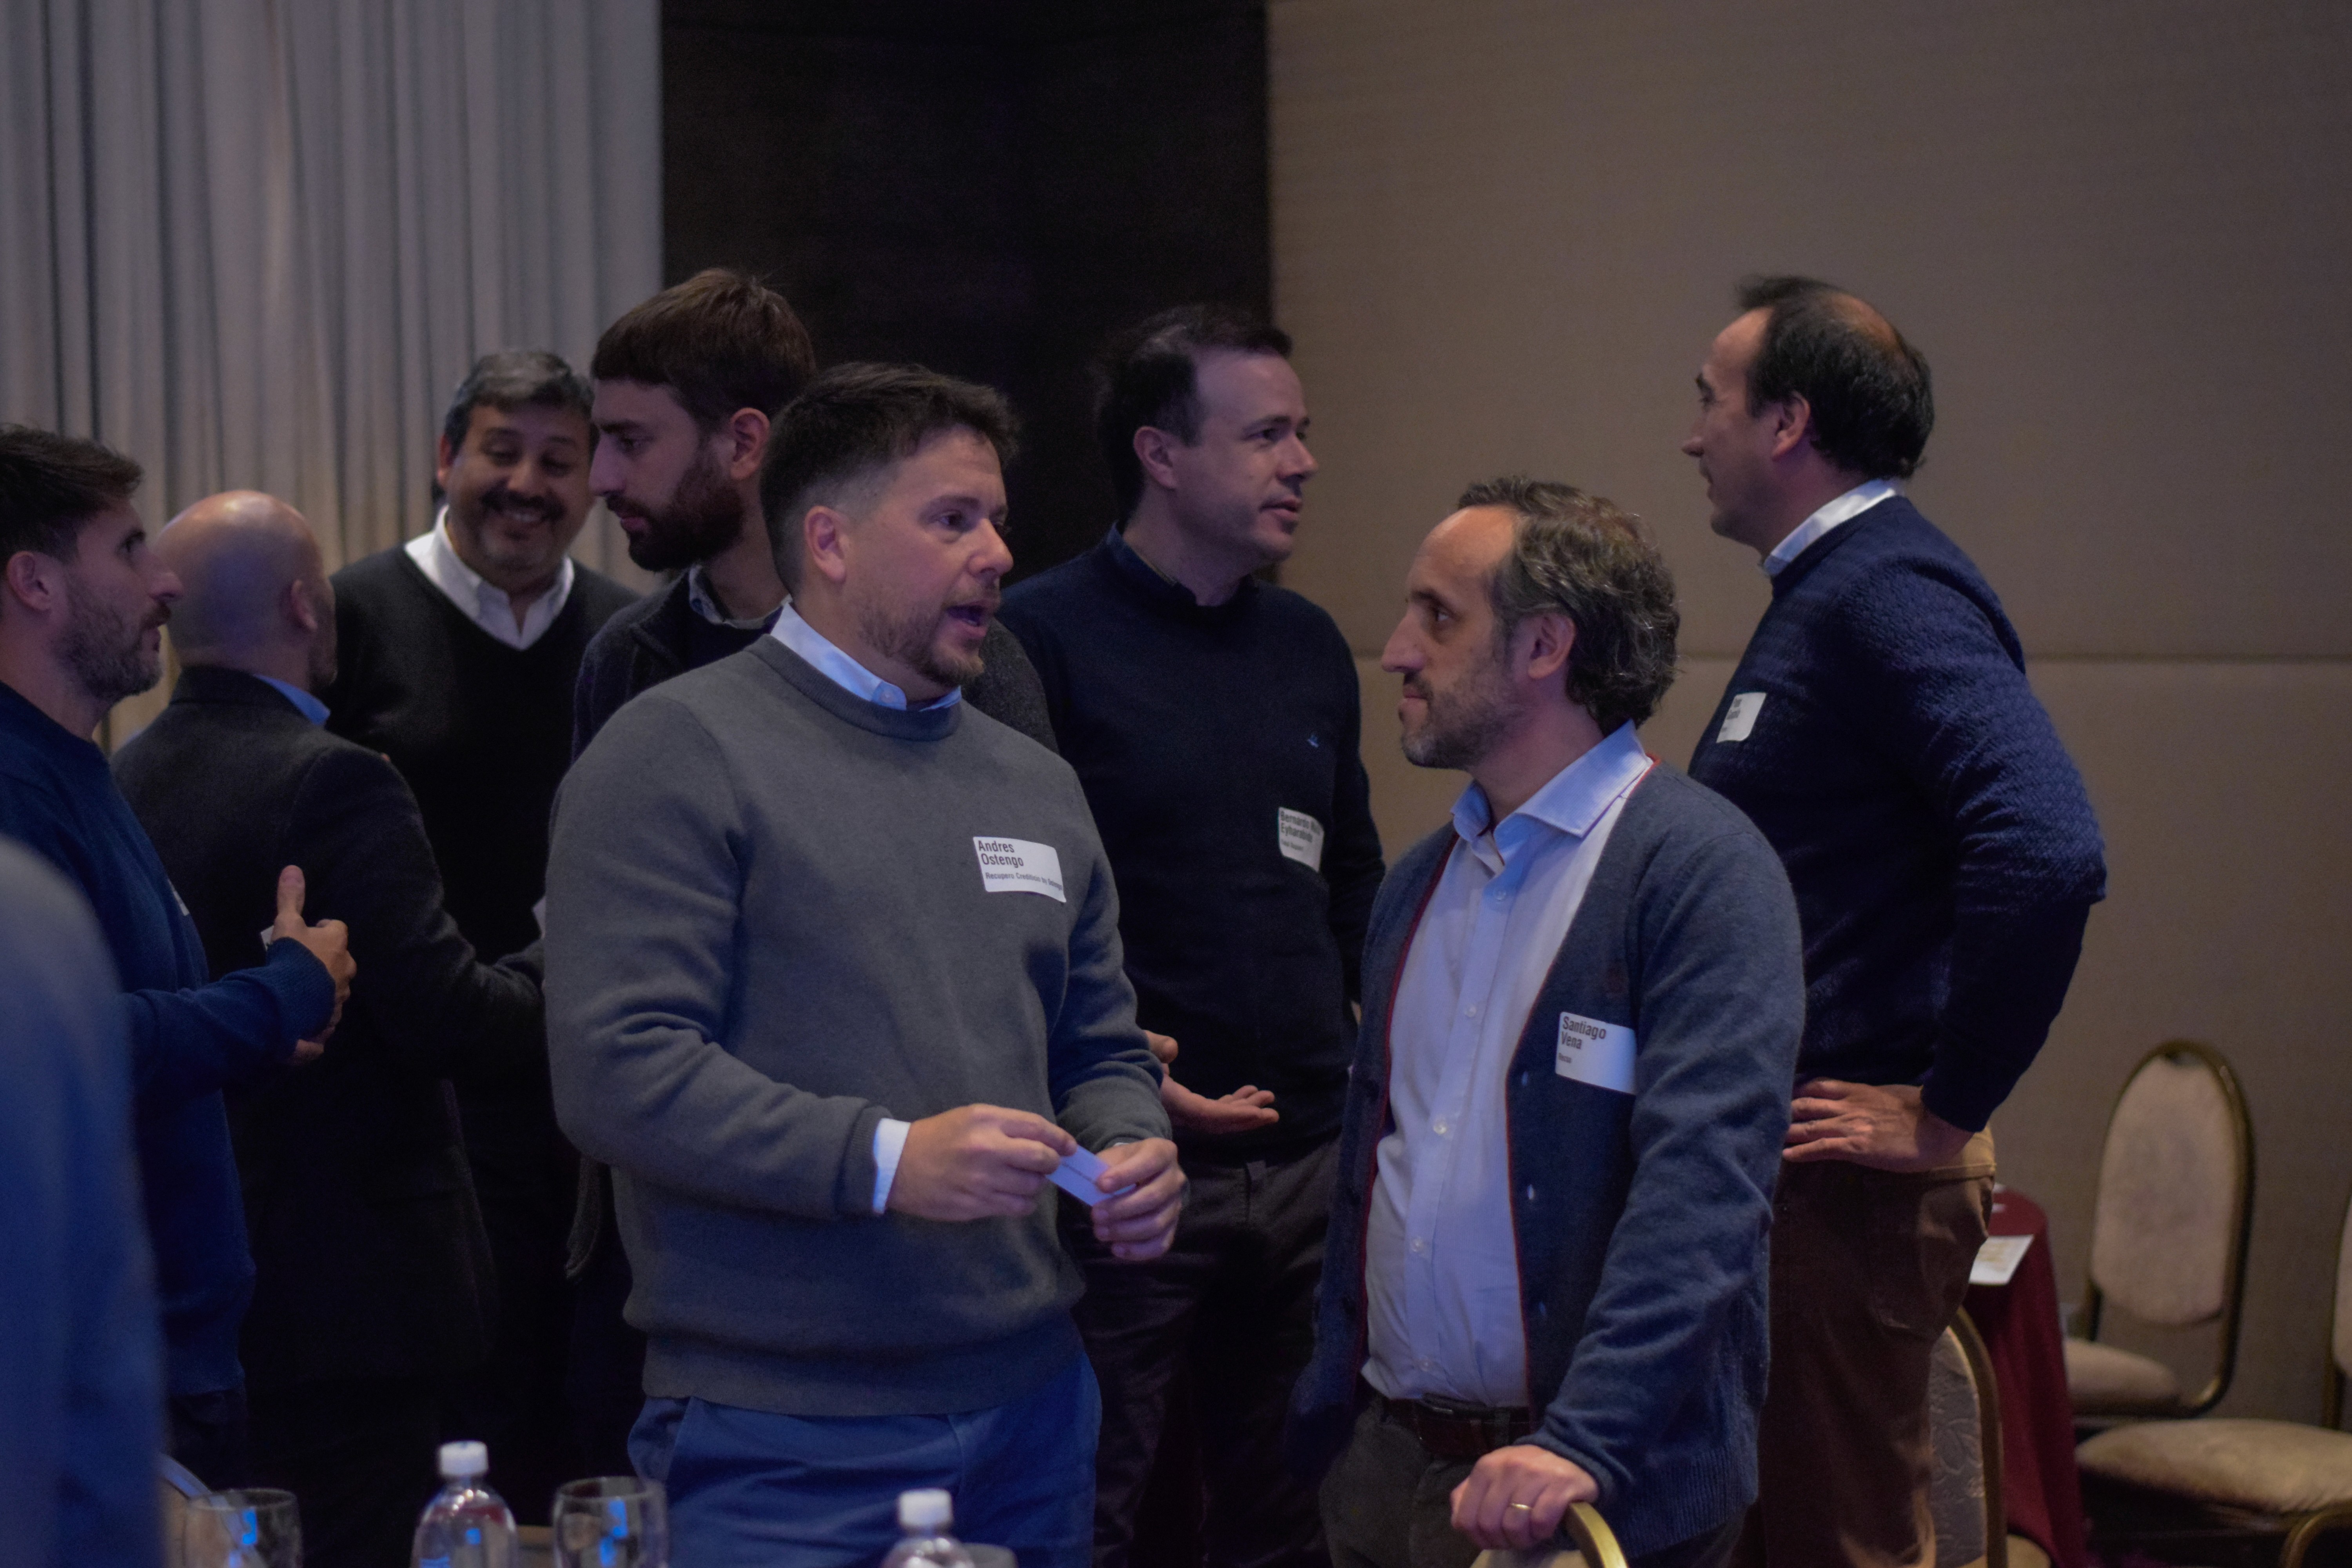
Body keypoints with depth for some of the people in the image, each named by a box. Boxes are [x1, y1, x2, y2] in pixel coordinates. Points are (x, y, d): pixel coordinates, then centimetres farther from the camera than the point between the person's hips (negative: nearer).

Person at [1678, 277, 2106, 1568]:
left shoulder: (1891, 593, -16)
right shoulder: (1824, 593, 16)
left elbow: (2046, 854, -30)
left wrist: (1948, 1114, -23)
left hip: (1848, 1173, -10)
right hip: (1772, 1149, 10)